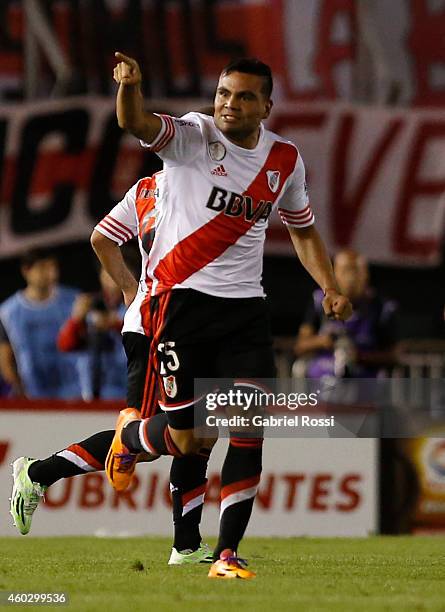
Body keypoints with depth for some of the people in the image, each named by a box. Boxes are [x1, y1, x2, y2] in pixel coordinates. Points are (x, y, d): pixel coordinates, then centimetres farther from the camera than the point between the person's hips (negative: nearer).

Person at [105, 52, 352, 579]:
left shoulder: (285, 159, 8)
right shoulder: (192, 136, -6)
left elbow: (302, 229, 24)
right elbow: (136, 124, -27)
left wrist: (330, 288, 12)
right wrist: (129, 86, -49)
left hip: (245, 307, 4)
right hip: (182, 299, -4)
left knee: (250, 429, -9)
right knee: (187, 440, -2)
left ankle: (227, 554, -1)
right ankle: (129, 434, 34)